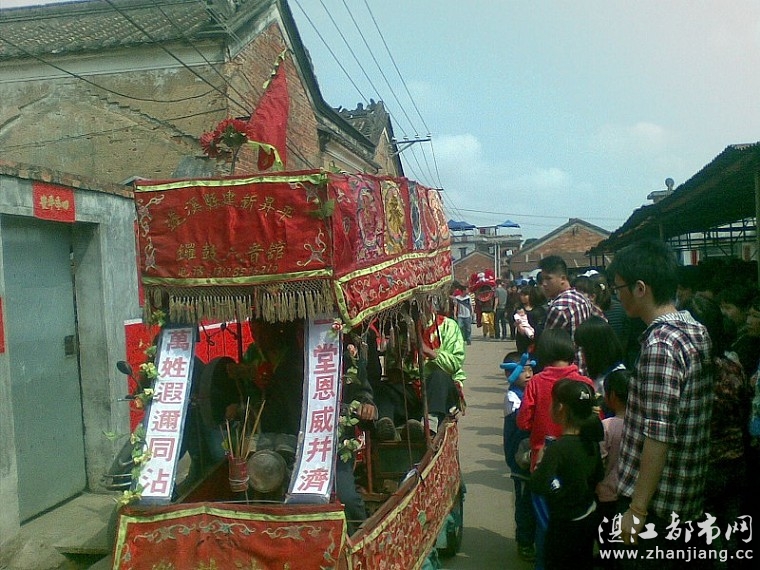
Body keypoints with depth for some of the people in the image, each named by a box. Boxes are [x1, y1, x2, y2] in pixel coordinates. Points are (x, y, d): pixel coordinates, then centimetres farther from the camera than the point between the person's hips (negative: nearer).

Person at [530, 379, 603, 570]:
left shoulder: (557, 449, -26)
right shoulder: (591, 440, -2)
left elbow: (539, 486, -33)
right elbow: (598, 476, 10)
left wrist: (540, 463, -17)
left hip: (564, 525, -7)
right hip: (589, 518, 7)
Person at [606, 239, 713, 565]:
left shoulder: (660, 346, -23)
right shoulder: (696, 331, 6)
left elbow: (658, 436, -25)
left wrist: (637, 508, -21)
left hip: (656, 502, -9)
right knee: (673, 561, 22)